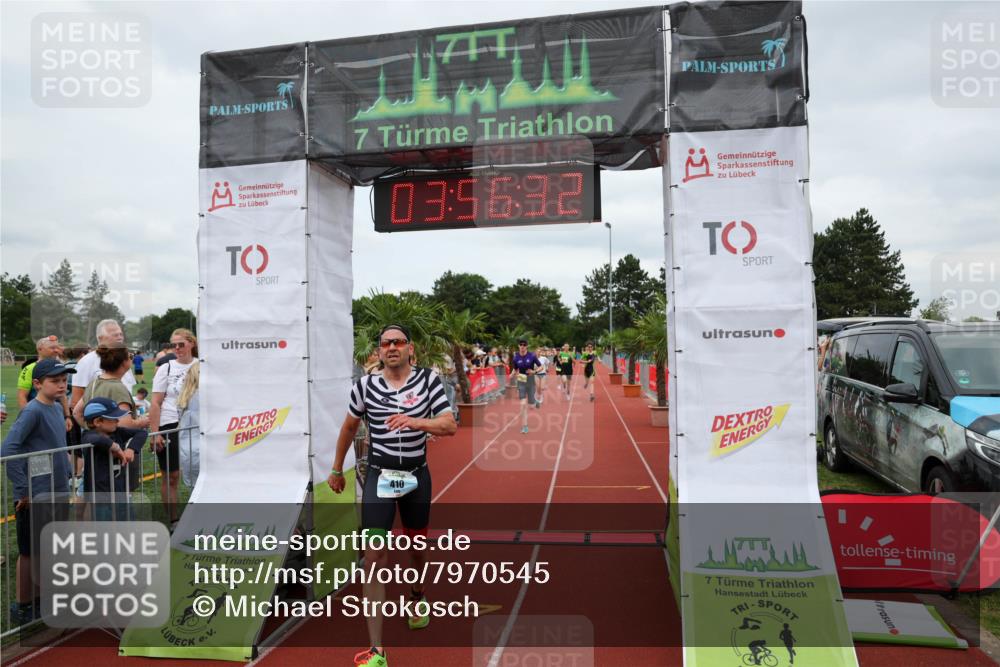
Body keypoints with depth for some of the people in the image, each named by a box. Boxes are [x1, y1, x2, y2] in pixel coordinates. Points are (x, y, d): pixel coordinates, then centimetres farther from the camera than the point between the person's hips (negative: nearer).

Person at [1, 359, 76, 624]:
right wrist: (24, 490, -22)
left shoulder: (57, 408, 7)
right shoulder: (32, 411, -18)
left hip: (56, 492, 8)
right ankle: (22, 608, 22)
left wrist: (67, 476, 13)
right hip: (34, 496, -8)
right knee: (30, 552, 6)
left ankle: (39, 601, 32)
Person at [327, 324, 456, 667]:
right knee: (375, 555, -10)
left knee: (416, 545, 18)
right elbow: (349, 427, 12)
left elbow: (450, 425, -12)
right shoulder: (365, 385, -3)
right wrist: (337, 469, 19)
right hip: (379, 475, -1)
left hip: (417, 475, 1)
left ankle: (418, 597, 52)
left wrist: (415, 422, -29)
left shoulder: (428, 380, -6)